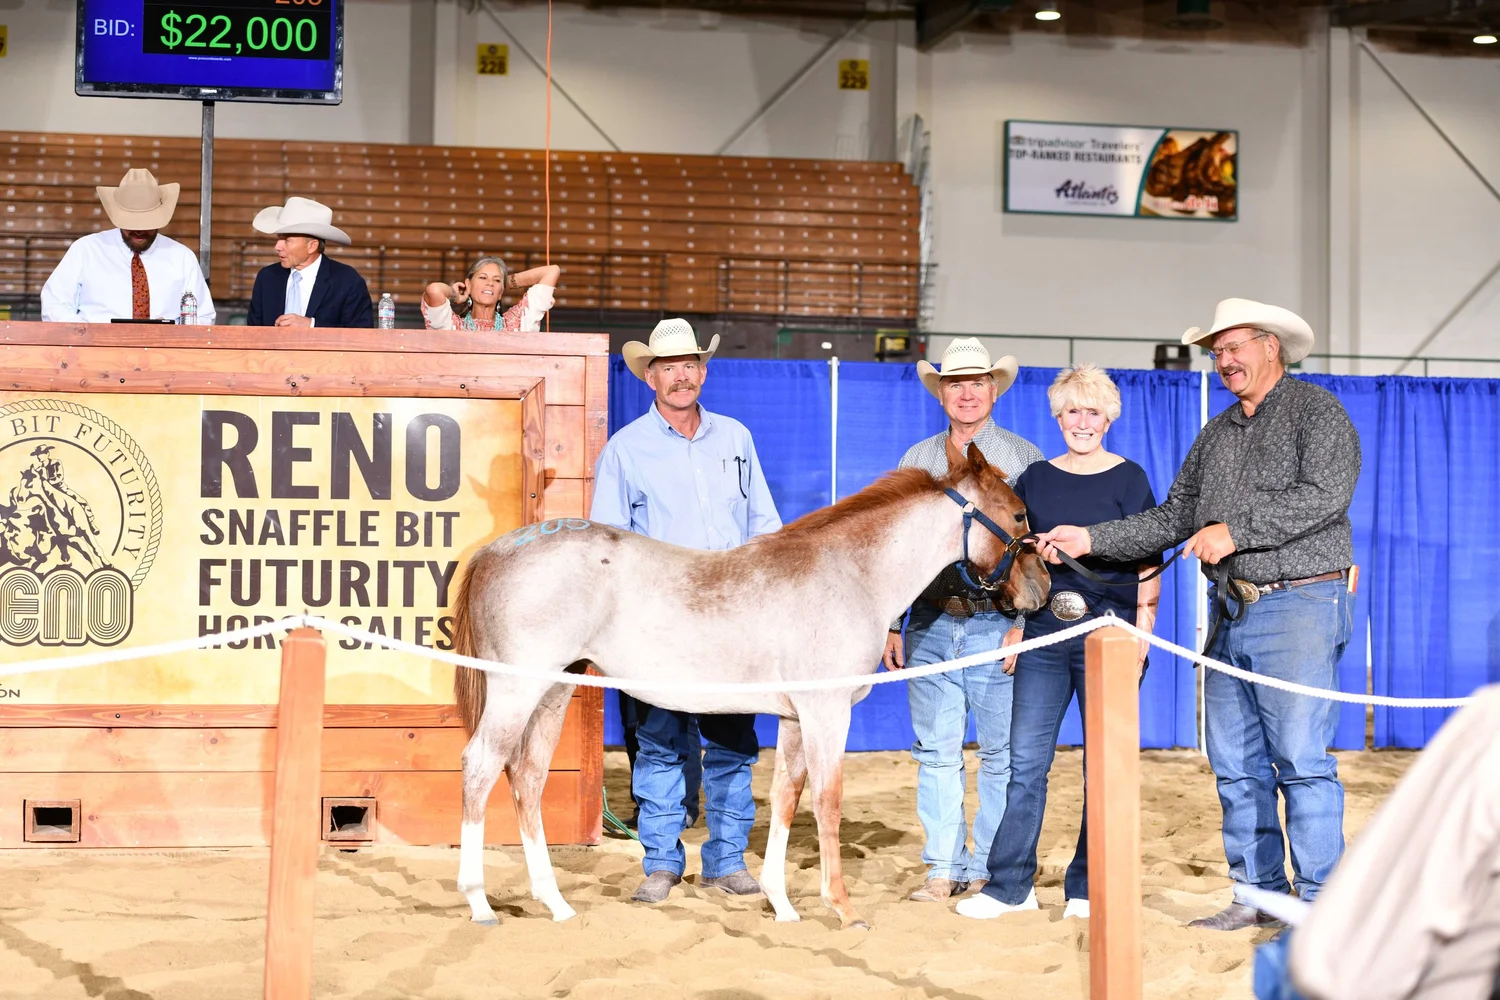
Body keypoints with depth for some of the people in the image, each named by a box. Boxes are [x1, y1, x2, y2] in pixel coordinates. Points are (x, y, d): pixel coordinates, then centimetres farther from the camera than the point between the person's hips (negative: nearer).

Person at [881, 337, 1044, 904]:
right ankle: (943, 869, 13)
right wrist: (891, 624, 8)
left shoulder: (1023, 459, 2)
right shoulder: (917, 460, 13)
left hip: (996, 627, -3)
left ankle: (989, 869, 10)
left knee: (1004, 756, 0)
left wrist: (1024, 623, -11)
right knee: (935, 755, 6)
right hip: (930, 627, 3)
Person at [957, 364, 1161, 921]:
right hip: (1044, 635, 3)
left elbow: (1148, 563, 1)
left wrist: (1142, 630, -7)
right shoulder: (1036, 479, 11)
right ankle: (1009, 885, 6)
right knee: (1025, 761, 0)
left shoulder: (1129, 479, 2)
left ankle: (1088, 888, 11)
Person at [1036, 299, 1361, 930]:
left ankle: (1319, 901, -1)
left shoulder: (1316, 411, -2)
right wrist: (1090, 540, 4)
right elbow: (1174, 518, 14)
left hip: (1299, 605, -7)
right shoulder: (1216, 435, 19)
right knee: (1236, 764, 8)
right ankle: (1259, 893, 16)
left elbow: (1325, 495, -17)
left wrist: (1235, 530, -19)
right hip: (1230, 615, 7)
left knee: (1302, 759, -7)